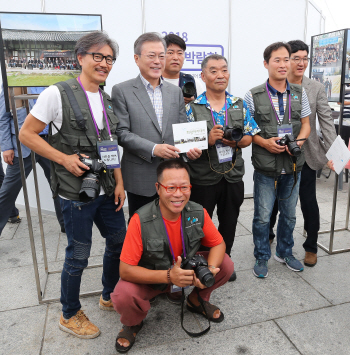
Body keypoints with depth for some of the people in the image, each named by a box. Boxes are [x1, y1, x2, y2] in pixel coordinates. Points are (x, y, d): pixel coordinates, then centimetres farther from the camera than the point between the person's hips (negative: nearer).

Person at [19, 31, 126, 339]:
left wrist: (119, 183, 7)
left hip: (107, 190, 7)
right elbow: (27, 134, -7)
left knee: (119, 242, 15)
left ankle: (109, 297, 41)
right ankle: (70, 315, 31)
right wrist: (64, 158, -16)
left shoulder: (107, 100, 10)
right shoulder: (58, 94, -9)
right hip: (76, 193, -6)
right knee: (78, 256, 5)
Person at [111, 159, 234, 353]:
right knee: (123, 296, -31)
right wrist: (169, 276, -39)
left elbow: (218, 244, -7)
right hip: (150, 278, -3)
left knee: (226, 265, -14)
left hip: (188, 269, 4)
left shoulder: (199, 213, -19)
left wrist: (210, 269, -29)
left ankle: (197, 300, 17)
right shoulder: (141, 220, -30)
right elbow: (125, 270, -27)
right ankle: (133, 323, 8)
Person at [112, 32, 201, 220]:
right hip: (140, 179, -3)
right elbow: (122, 132, -9)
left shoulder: (176, 92, 11)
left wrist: (191, 148, -9)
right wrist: (153, 149, -21)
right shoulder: (121, 91, -2)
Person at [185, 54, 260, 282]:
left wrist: (237, 141, -15)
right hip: (203, 178, -3)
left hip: (233, 176, 4)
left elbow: (249, 137, 7)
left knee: (229, 224, 19)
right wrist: (208, 139, -24)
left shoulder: (240, 105, 5)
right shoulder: (192, 107, -6)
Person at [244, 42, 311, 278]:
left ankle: (285, 252, 39)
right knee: (263, 216, 5)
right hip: (266, 167, -3)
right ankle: (261, 257, 26)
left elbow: (306, 124, 10)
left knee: (289, 214, 17)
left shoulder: (300, 93, 5)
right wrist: (264, 142, -18)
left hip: (293, 165, 4)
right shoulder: (254, 96, -5)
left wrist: (299, 141, -10)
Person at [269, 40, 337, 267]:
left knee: (309, 202, 6)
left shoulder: (316, 88, 0)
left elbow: (327, 121, -5)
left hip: (306, 155, 0)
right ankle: (267, 235, 39)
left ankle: (311, 247, 27)